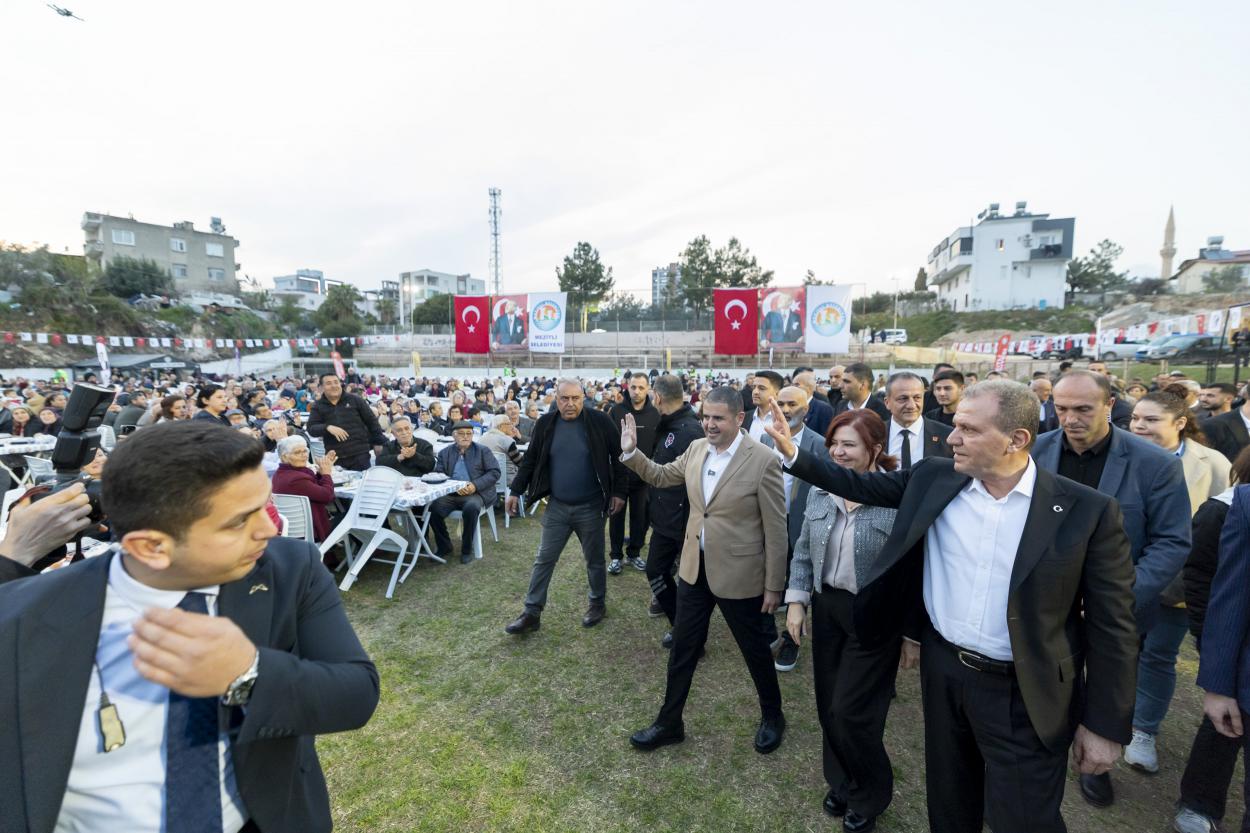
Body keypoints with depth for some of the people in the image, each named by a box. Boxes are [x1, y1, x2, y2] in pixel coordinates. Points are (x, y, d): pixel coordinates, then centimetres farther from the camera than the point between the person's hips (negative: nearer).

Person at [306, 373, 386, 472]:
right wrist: (328, 427, -21)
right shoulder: (317, 406, 8)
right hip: (334, 456, 2)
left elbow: (371, 421, 5)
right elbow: (311, 429, -2)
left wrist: (378, 442, 2)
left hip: (360, 453, -1)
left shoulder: (354, 399, 3)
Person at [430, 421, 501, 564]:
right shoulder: (444, 453, 15)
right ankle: (444, 548, -3)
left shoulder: (483, 451, 10)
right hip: (450, 493, 3)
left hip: (475, 493, -2)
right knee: (433, 508, -26)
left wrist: (475, 485, -16)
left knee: (471, 508, -35)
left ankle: (467, 550, -13)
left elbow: (495, 472, -1)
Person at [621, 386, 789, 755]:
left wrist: (774, 585, -9)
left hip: (739, 574, -5)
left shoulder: (763, 460, -19)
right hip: (694, 568, 5)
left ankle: (772, 716, 46)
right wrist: (631, 451, -3)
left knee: (755, 649, 18)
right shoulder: (696, 448, -2)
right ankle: (669, 723, 37)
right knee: (682, 649, 17)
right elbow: (660, 476, 14)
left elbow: (776, 528, -13)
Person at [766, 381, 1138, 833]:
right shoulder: (934, 478, -7)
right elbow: (861, 485, 4)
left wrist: (1105, 724, -6)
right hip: (942, 668, 4)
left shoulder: (1088, 510, -15)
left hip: (1023, 694, -3)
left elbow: (1111, 625, -10)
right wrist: (794, 454, -4)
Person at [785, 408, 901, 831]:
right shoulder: (820, 491, -1)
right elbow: (803, 553, 7)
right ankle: (842, 781, 45)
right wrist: (796, 600, 2)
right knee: (828, 706, 17)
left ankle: (870, 795, 36)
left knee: (850, 712, 4)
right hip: (826, 607, 5)